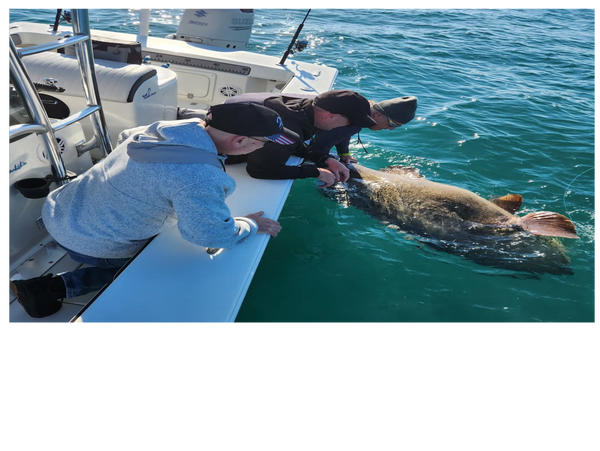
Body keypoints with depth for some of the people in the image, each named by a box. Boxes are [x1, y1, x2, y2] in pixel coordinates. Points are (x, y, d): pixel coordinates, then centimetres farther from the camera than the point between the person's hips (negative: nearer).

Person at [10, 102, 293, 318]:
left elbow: (125, 137, 16)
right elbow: (212, 235, -31)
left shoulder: (164, 127, -4)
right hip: (88, 243, -8)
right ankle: (56, 287, 10)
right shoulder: (199, 178, -32)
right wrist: (250, 226, -12)